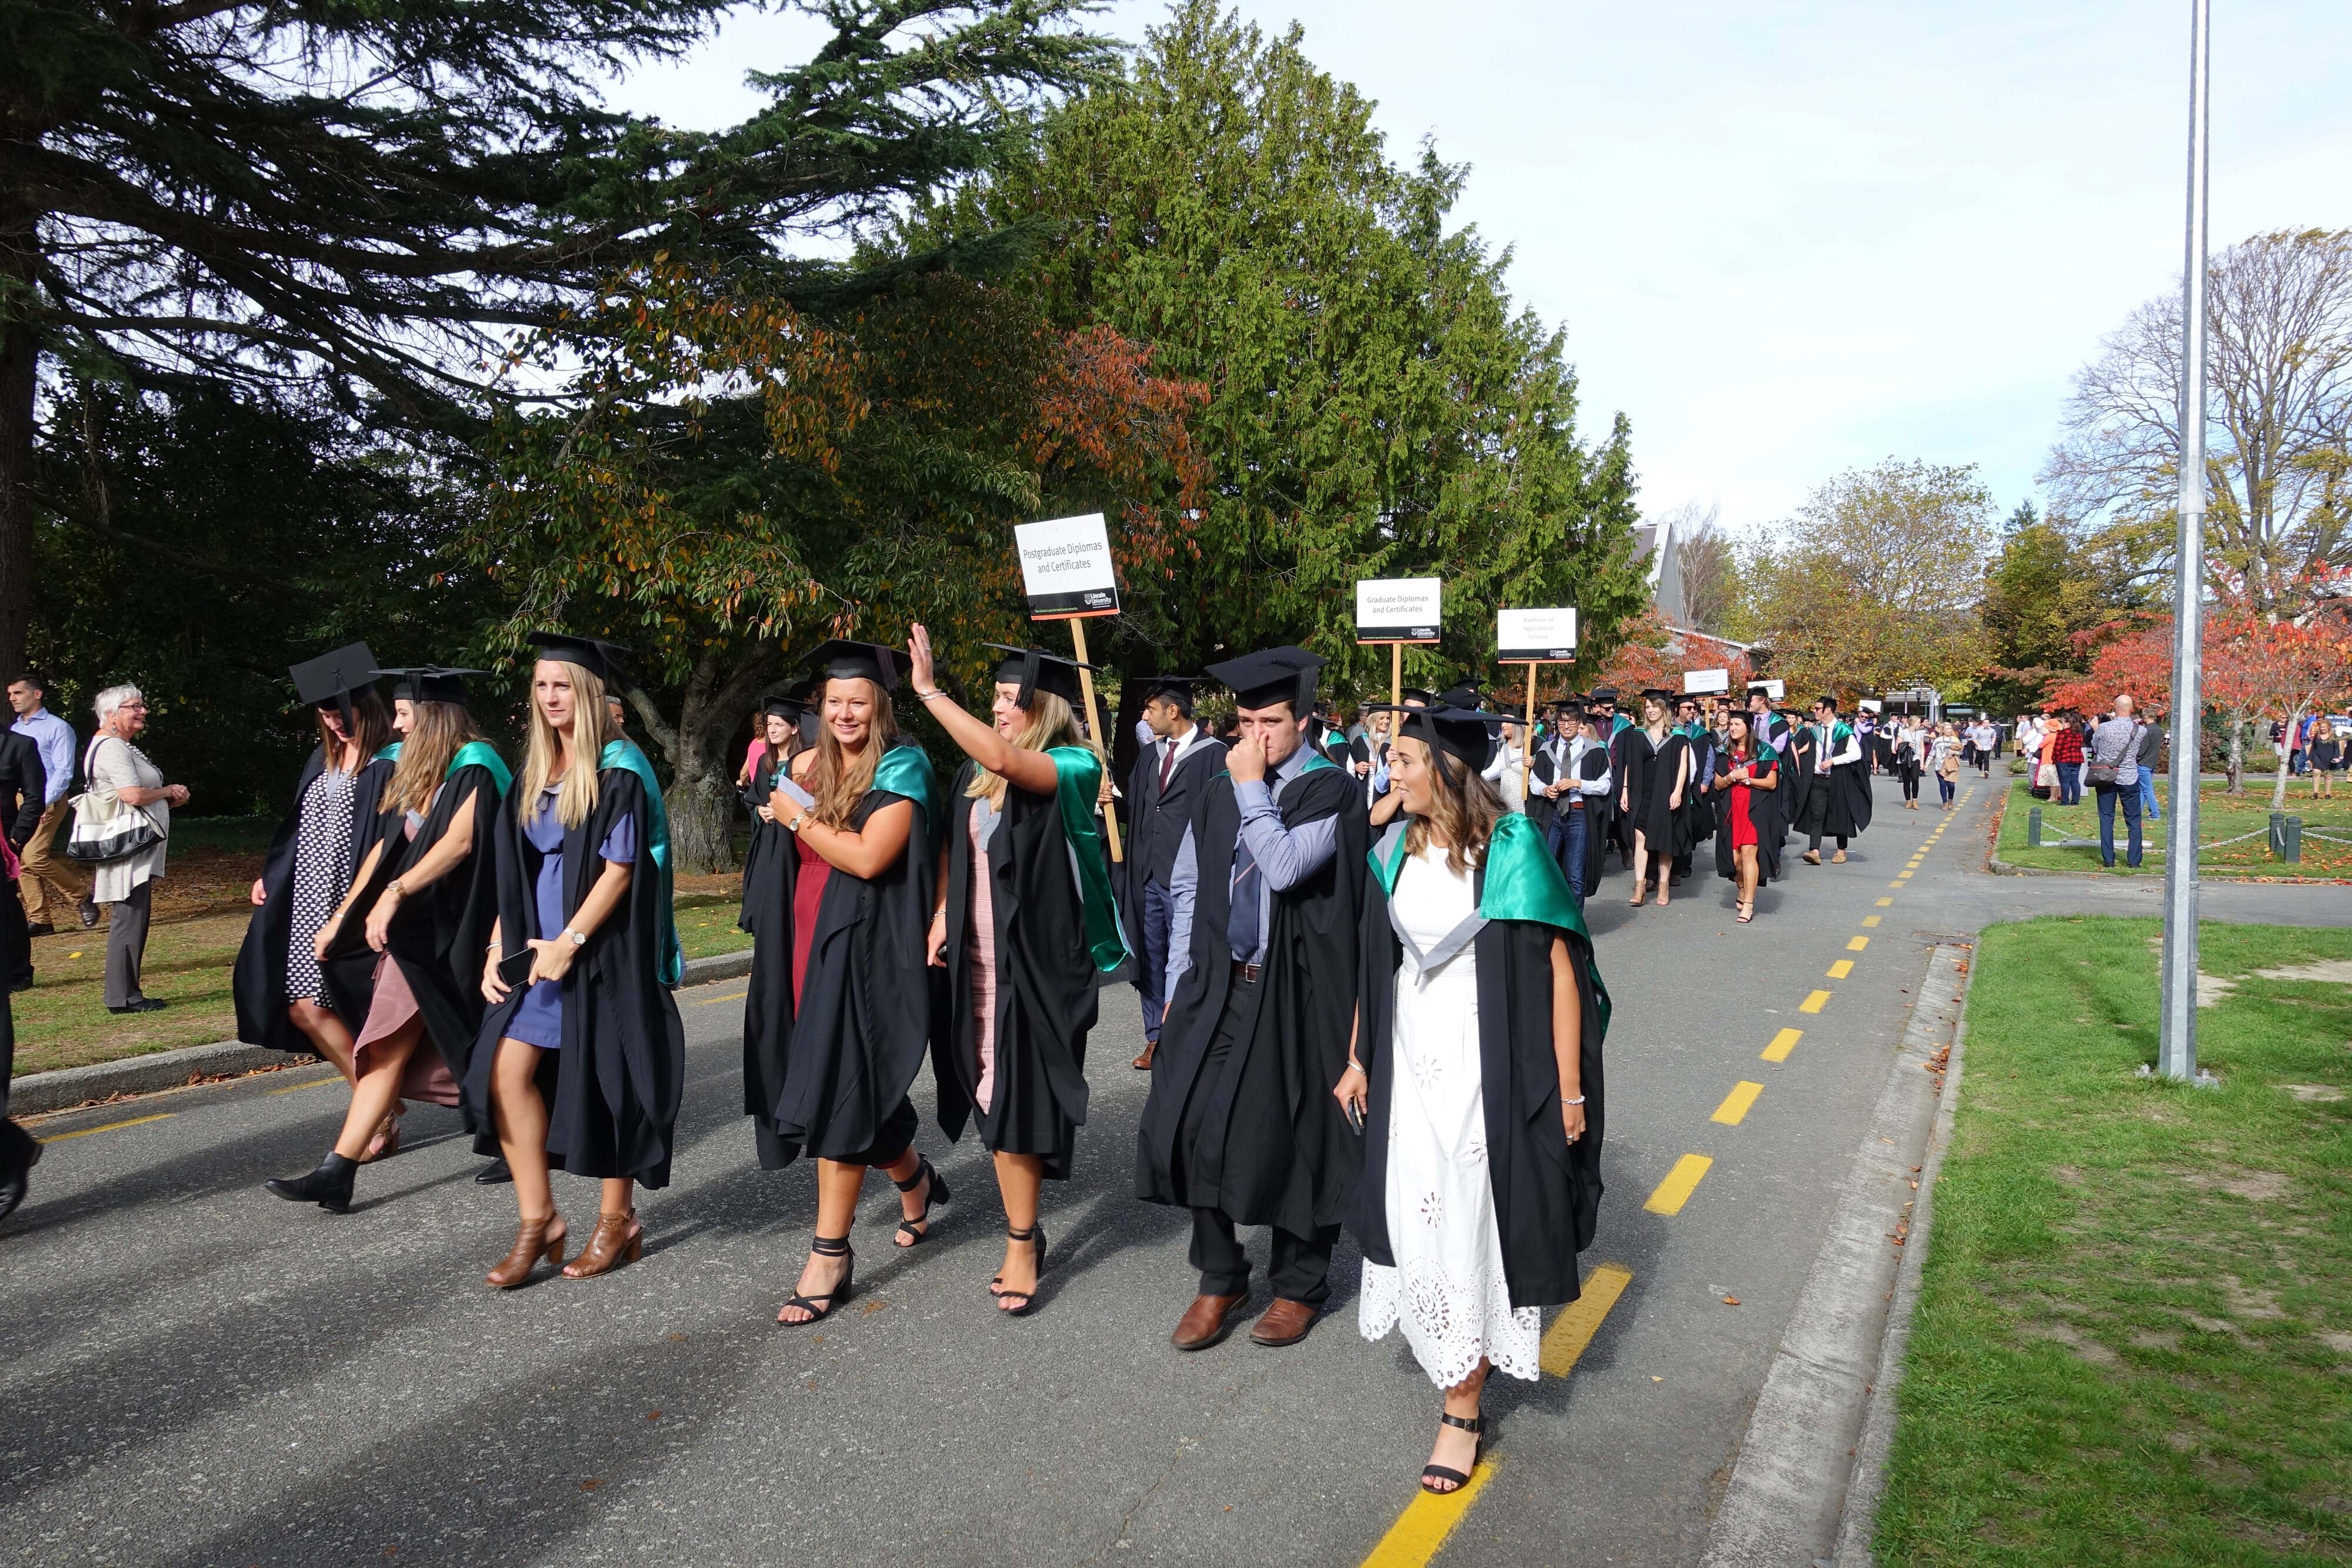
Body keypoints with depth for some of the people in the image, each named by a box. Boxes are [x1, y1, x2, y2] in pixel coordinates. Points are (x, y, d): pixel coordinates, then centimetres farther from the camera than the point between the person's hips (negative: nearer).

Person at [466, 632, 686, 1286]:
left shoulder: (617, 771, -9)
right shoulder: (534, 774, 12)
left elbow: (620, 868, -15)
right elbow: (514, 872, 14)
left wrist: (570, 942, -19)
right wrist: (499, 946, 5)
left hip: (604, 949, -6)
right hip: (540, 949, 6)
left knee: (604, 1081, 2)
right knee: (506, 1070, -4)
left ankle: (617, 1223, 17)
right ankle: (538, 1220, 8)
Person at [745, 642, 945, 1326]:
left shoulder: (900, 768, -8)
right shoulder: (810, 766, 11)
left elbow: (870, 858, -20)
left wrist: (799, 817, -11)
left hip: (863, 949, -7)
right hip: (811, 943, 7)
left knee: (840, 1090, -7)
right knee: (850, 1089, 13)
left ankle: (830, 1253, 2)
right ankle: (914, 1180, 39)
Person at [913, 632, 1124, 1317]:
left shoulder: (1072, 768, -11)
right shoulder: (973, 774, 8)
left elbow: (1003, 761, -29)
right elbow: (952, 849, 18)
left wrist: (929, 691, -26)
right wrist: (941, 915, 4)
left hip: (1036, 959, -6)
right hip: (978, 956, 6)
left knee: (1020, 1099, -2)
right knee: (995, 1095, 10)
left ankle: (1022, 1241, 12)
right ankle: (1023, 1232, 23)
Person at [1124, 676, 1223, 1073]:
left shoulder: (1212, 755, -10)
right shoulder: (1149, 754, 13)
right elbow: (1135, 808, 14)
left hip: (1187, 876, -7)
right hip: (1148, 874, 7)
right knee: (1151, 958, 12)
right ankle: (1156, 1038, 22)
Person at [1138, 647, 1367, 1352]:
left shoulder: (1331, 791, -8)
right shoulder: (1217, 794, 8)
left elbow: (1284, 867, -23)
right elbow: (1188, 888, 11)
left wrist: (1252, 789, -14)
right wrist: (1178, 982, 6)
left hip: (1296, 991, -4)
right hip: (1218, 987, 4)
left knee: (1294, 1137, 6)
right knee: (1195, 1127, 0)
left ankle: (1300, 1283, 25)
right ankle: (1220, 1277, 19)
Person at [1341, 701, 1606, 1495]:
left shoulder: (1510, 850, -15)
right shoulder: (1396, 852, 1)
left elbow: (1559, 971, -13)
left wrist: (1570, 1089, -13)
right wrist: (1358, 1059, 11)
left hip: (1485, 1063, -5)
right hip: (1409, 1057, 5)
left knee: (1470, 1222, 3)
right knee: (1415, 1214, 11)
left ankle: (1464, 1408, 18)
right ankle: (1458, 1357, 37)